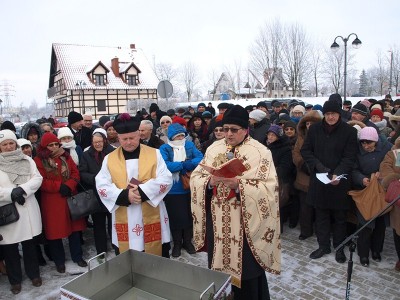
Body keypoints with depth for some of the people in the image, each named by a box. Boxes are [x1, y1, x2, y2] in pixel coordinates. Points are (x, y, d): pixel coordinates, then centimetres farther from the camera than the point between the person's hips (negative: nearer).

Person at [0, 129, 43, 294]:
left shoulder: (27, 160, 5)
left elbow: (37, 178, -2)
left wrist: (22, 189, -18)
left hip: (28, 209, 2)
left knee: (29, 243, 13)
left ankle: (34, 274, 31)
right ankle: (15, 280, 27)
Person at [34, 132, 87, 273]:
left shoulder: (66, 156, 8)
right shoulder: (38, 160, -4)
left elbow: (75, 173, 4)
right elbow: (41, 181, -12)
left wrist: (69, 186, -13)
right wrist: (59, 186, -19)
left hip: (70, 197, 4)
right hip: (51, 201, -3)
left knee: (74, 227, 9)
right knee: (55, 230, 6)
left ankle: (77, 256, 24)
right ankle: (59, 260, 23)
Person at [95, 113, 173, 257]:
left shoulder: (154, 154, 0)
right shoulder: (109, 159, 3)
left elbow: (166, 180, -8)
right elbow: (102, 186, -3)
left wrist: (143, 191, -20)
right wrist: (124, 195, -18)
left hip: (152, 218, -1)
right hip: (124, 220, 1)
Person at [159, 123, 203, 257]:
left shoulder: (190, 145, 4)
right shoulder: (164, 148, -5)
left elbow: (200, 159, -10)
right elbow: (164, 165, -23)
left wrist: (183, 164, -23)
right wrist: (184, 165, -20)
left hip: (189, 188, 3)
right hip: (172, 190, -2)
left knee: (188, 215, 15)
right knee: (175, 217, 9)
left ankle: (187, 241, 33)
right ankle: (177, 243, 27)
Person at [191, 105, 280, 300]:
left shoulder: (260, 152, -7)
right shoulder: (213, 149, 5)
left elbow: (269, 188, -14)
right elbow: (195, 178, 5)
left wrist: (239, 185, -25)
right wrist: (210, 181, -16)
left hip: (246, 222, -3)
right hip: (217, 220, 4)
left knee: (246, 269, 9)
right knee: (219, 265, 16)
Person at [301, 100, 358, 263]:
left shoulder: (349, 131, -5)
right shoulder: (315, 129, 1)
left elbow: (349, 157, -8)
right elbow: (305, 150, 2)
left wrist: (338, 174, -23)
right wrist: (319, 166, -12)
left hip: (340, 182, -2)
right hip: (318, 180, 2)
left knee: (339, 216, 11)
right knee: (321, 215, 12)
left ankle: (339, 247, 28)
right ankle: (323, 245, 27)